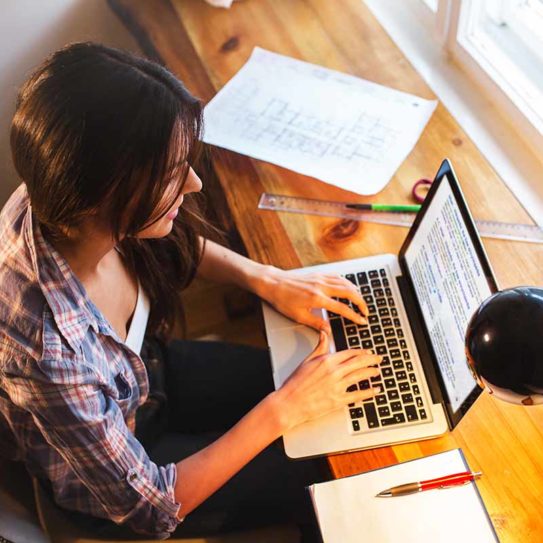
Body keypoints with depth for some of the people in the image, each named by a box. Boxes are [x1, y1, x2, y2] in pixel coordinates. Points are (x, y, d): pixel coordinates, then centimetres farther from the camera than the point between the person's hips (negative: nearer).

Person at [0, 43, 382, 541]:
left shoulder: (59, 204, -26)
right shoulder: (48, 350, -44)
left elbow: (176, 245, 0)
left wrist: (266, 279, -12)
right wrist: (284, 408, -24)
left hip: (151, 371, 5)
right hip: (108, 483, -5)